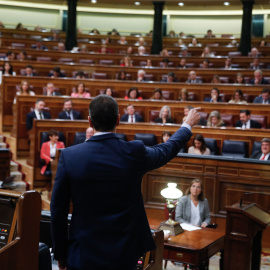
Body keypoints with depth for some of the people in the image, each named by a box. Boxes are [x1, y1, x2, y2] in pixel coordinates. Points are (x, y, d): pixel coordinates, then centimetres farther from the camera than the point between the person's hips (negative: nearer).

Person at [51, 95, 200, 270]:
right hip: (124, 255, 1)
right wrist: (188, 125, 30)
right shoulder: (134, 152, -12)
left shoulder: (69, 156, -11)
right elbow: (167, 150, 10)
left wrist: (60, 254, 8)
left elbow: (58, 210, -5)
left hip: (83, 255, 0)